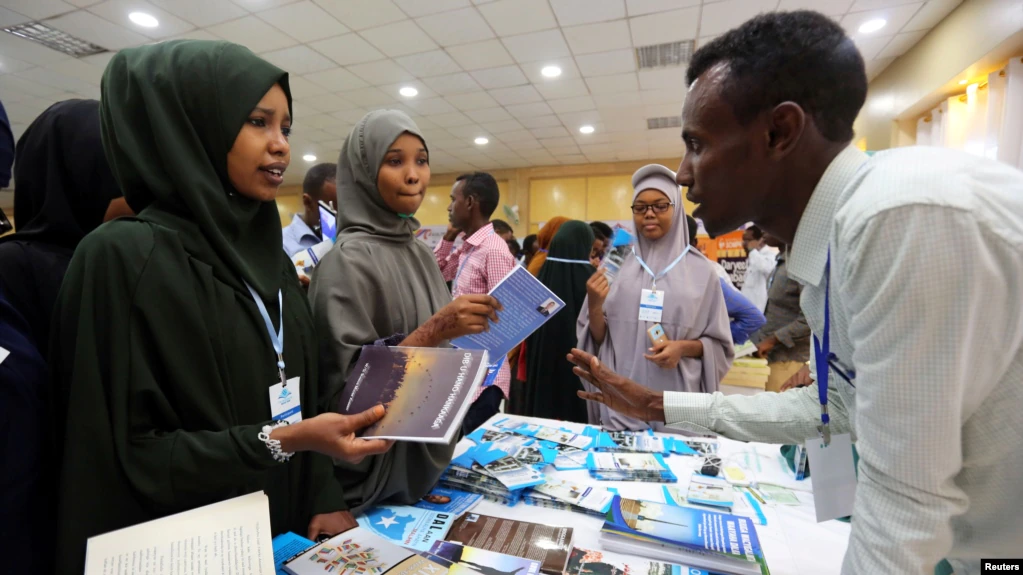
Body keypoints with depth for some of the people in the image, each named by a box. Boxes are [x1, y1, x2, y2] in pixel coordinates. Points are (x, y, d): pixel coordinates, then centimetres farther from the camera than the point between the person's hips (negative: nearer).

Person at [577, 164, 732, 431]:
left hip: (677, 401, 0)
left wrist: (685, 348, -13)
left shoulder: (700, 269, -1)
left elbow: (720, 344, 5)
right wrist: (594, 306, -15)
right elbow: (598, 339, 3)